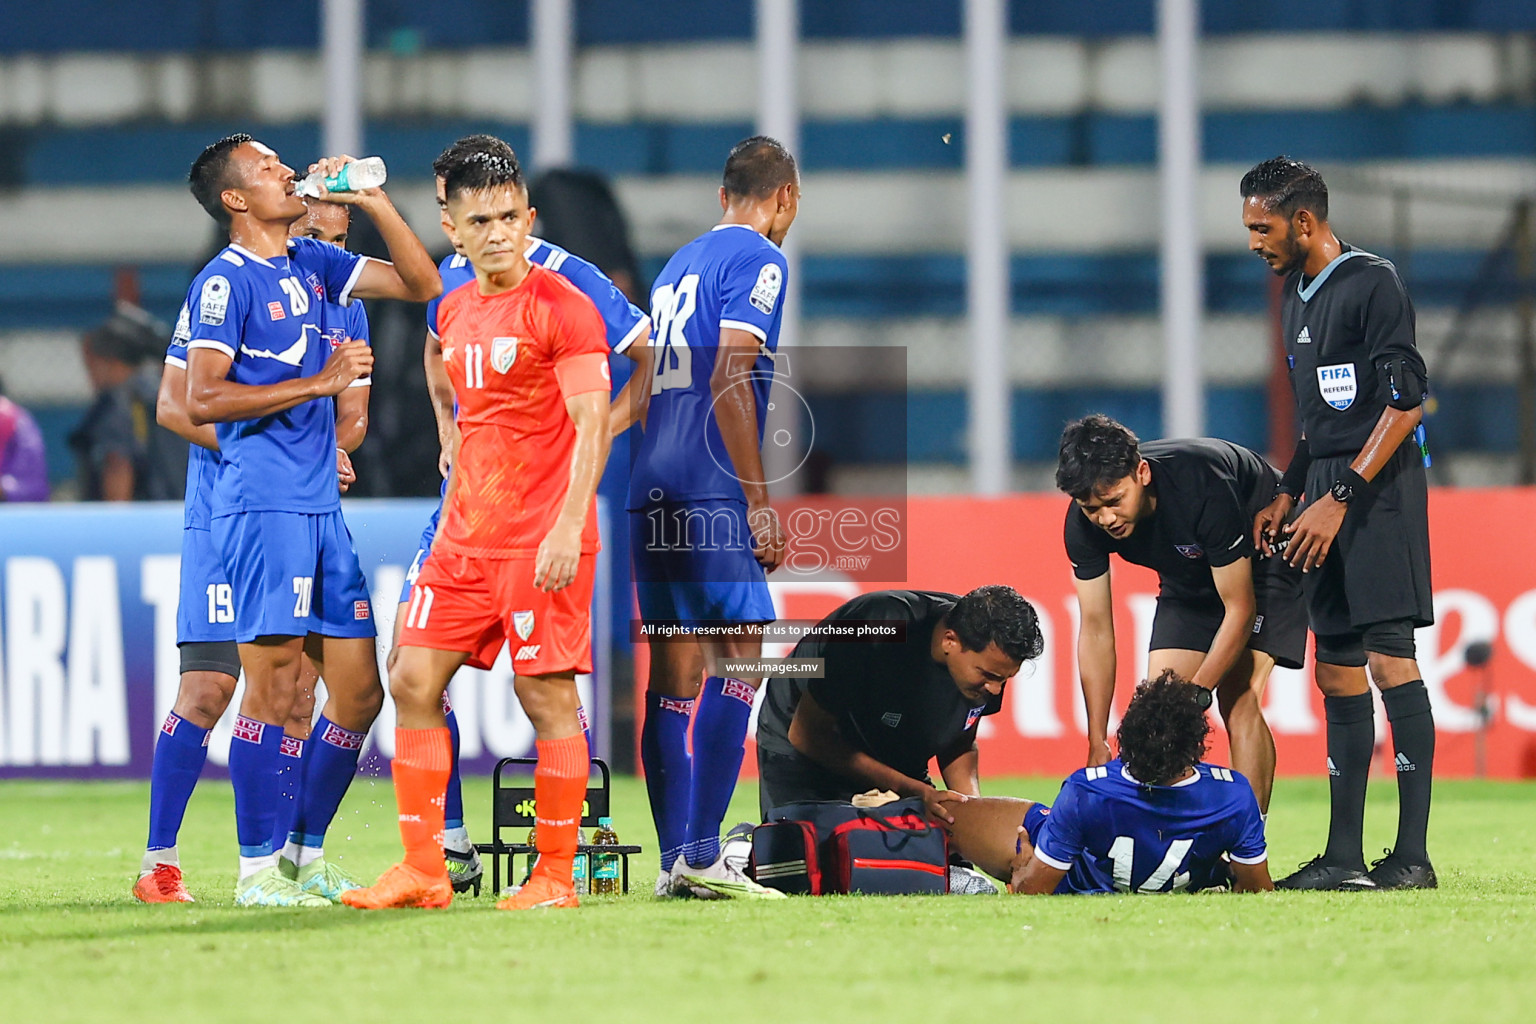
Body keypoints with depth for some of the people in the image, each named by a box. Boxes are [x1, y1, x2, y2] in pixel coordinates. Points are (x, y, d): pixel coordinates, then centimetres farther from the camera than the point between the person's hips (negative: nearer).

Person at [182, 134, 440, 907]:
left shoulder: (313, 263, 15)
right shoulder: (224, 283, -7)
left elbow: (421, 285, 19)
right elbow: (202, 401, -15)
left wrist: (372, 203, 8)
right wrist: (318, 383, -16)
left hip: (321, 505, 8)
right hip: (263, 506, -8)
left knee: (359, 690, 7)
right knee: (275, 687, -8)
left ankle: (307, 854, 18)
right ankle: (257, 870, -3)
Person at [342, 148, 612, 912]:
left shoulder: (560, 307, -8)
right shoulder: (454, 312, 14)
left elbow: (590, 425, -13)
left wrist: (567, 527, -21)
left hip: (543, 544, -8)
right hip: (465, 539, 8)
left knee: (547, 696, -4)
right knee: (413, 683, 2)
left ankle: (555, 876, 3)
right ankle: (423, 872, 6)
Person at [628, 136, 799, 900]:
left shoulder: (679, 264, 22)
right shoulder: (758, 261, -4)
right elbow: (728, 381, -14)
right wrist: (759, 502, -14)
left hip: (650, 492, 9)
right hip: (710, 493, -9)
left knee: (674, 676, 8)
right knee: (738, 660, -10)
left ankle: (673, 857, 7)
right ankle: (702, 854, -18)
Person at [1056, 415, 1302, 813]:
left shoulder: (1203, 487, -40)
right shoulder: (1084, 523, -24)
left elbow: (1239, 610, -31)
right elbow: (1095, 628, -15)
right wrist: (1098, 744, -17)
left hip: (1265, 555, -6)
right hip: (1190, 576, 6)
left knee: (1239, 698, -21)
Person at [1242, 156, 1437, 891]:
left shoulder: (1371, 284, -10)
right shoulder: (1298, 295, 17)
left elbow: (1406, 403, -15)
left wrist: (1340, 498, -18)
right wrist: (1289, 495, 15)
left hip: (1379, 491, -9)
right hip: (1328, 495, 9)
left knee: (1388, 657, -13)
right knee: (1336, 670, 7)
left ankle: (1413, 857, -14)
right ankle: (1344, 857, 10)